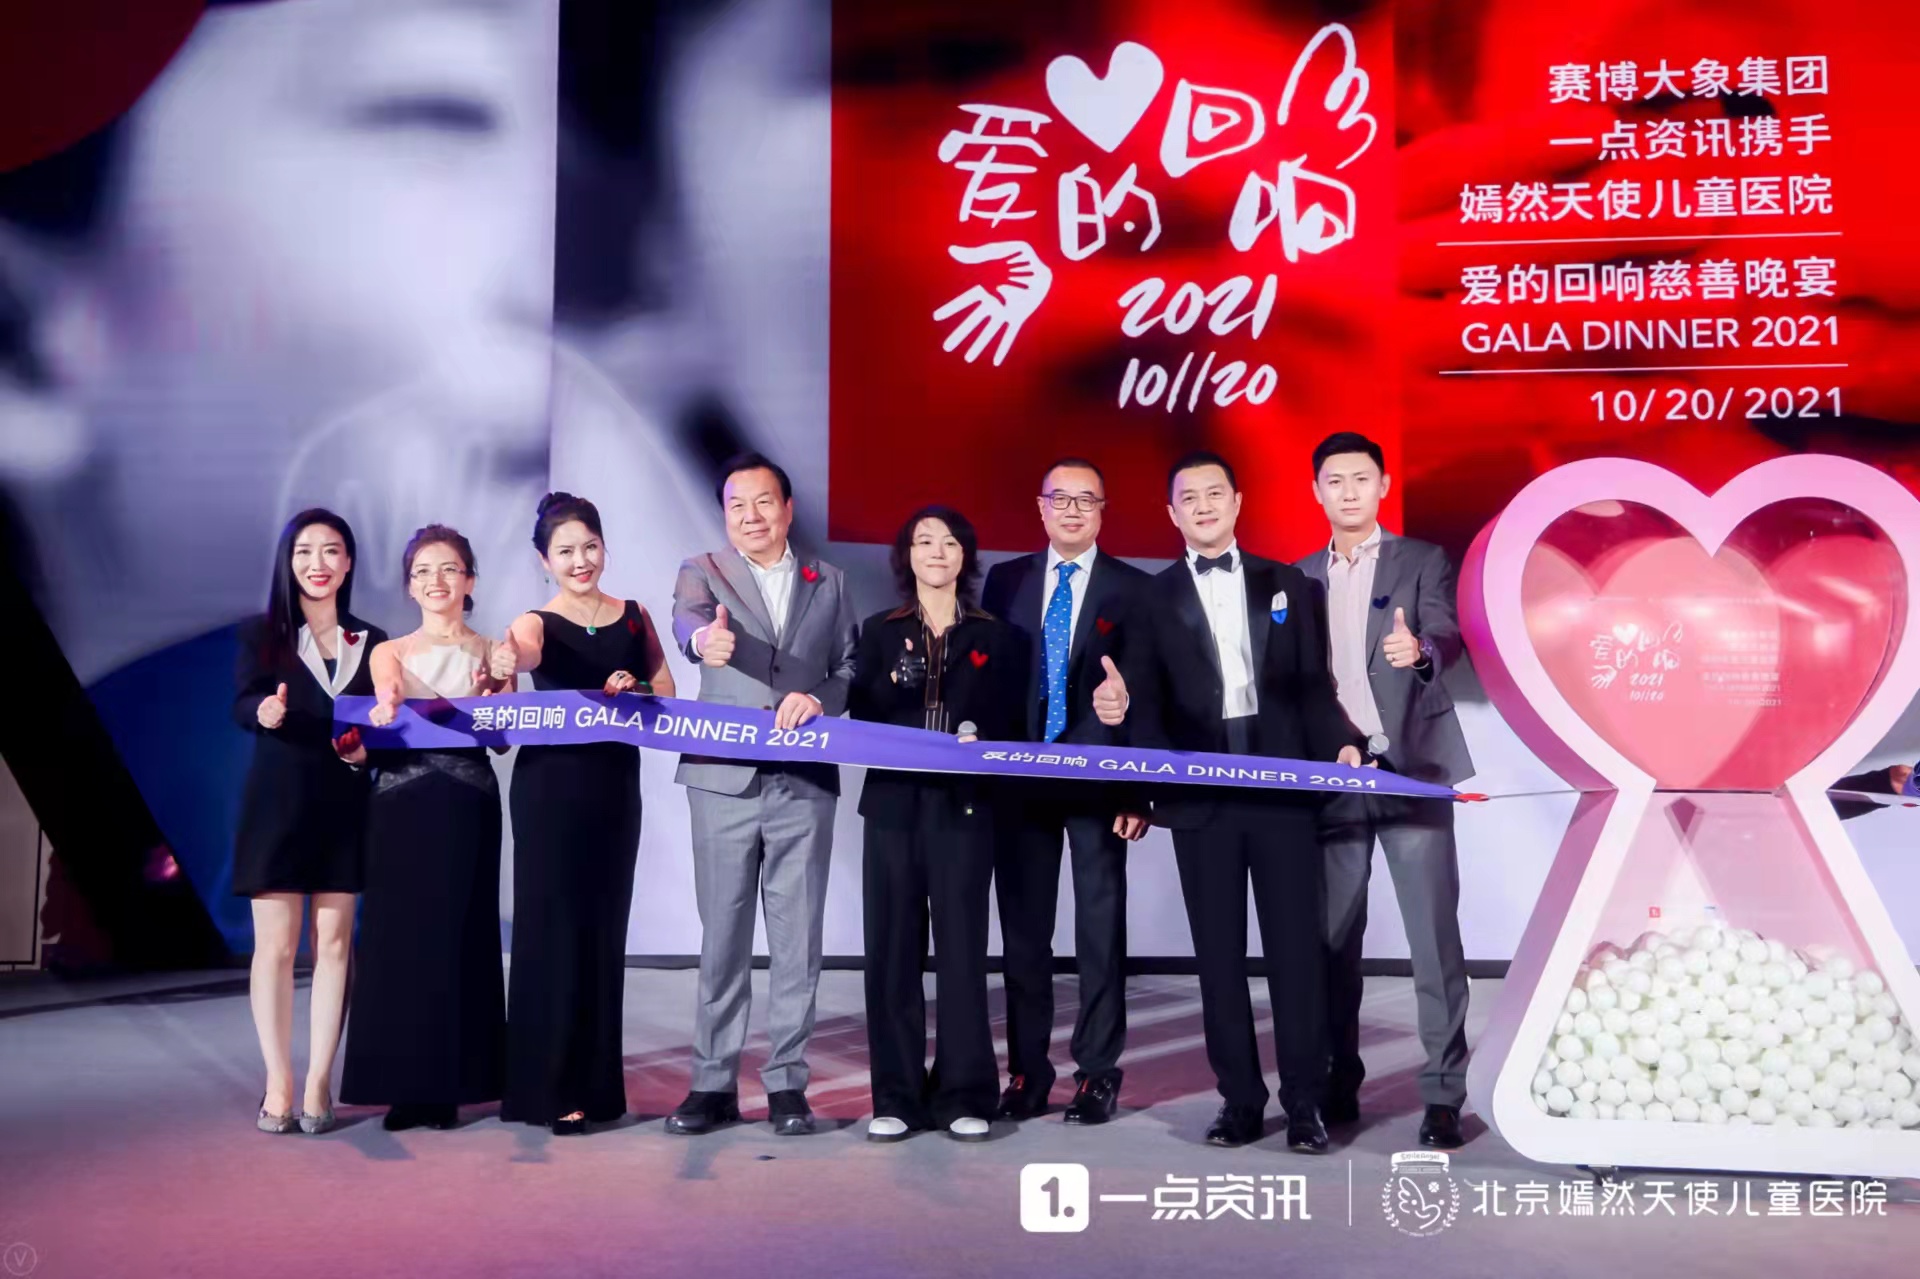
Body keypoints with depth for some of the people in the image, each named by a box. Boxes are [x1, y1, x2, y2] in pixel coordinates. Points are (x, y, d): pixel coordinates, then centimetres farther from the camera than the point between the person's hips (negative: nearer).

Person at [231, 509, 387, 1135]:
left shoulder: (371, 641, 11)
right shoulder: (263, 633, 4)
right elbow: (242, 704, -11)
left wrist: (368, 748, -11)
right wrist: (265, 712, -33)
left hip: (343, 806, 2)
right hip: (277, 802, -2)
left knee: (333, 943, 2)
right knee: (275, 944, -2)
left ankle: (318, 1084, 6)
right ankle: (278, 1084, 4)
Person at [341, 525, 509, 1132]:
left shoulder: (491, 653, 11)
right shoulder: (390, 651, 11)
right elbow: (386, 690, -13)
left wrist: (487, 701, -17)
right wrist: (386, 706, -36)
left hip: (467, 802, 0)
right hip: (402, 801, 0)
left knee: (457, 933, 0)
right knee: (400, 933, -3)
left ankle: (450, 1082, 8)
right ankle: (405, 1085, 5)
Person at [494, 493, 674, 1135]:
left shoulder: (634, 618, 8)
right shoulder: (538, 622, -3)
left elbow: (666, 687, 7)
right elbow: (528, 650, -27)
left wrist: (633, 686, -15)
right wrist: (508, 660, -51)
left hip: (616, 786, 4)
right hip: (550, 786, -3)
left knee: (604, 929, 8)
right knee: (552, 929, -4)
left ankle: (595, 1081, 17)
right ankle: (550, 1088, 1)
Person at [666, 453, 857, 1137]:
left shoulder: (829, 583, 12)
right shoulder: (702, 571, 5)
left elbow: (852, 668, 9)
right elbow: (688, 619, -17)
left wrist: (819, 698, -13)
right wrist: (705, 638, -41)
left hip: (804, 781, 1)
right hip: (723, 779, -1)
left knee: (796, 938, 4)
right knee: (722, 936, 5)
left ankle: (786, 1082, 13)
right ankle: (713, 1082, 13)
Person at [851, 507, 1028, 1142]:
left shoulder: (996, 637, 11)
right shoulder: (879, 632, 12)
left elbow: (1011, 725, 7)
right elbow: (861, 717, 5)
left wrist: (980, 743, -13)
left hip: (964, 807, -1)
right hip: (894, 804, 1)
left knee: (961, 948, -3)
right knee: (892, 949, -1)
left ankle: (963, 1095, 4)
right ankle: (896, 1097, 6)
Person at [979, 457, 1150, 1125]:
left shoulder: (1132, 589, 2)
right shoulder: (1005, 581, 10)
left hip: (1098, 777, -2)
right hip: (1019, 776, 2)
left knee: (1101, 930, 3)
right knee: (1023, 928, 7)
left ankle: (1098, 1072, 12)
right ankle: (1027, 1070, 16)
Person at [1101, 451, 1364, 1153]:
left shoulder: (1286, 583, 13)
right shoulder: (1155, 597, 10)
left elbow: (1313, 684, 9)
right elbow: (1146, 703, 4)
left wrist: (1340, 743, -5)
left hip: (1284, 787, 0)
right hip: (1200, 797, 0)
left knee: (1297, 946, 0)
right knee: (1219, 952, 4)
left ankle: (1305, 1102, 7)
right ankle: (1240, 1098, 13)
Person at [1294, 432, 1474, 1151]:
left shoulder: (1422, 562, 2)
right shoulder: (1300, 577, 13)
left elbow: (1449, 640, -15)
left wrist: (1421, 650, -37)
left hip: (1409, 768, -3)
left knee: (1433, 934, -6)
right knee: (1332, 939, 7)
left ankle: (1443, 1095, -1)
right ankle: (1338, 1084, 18)